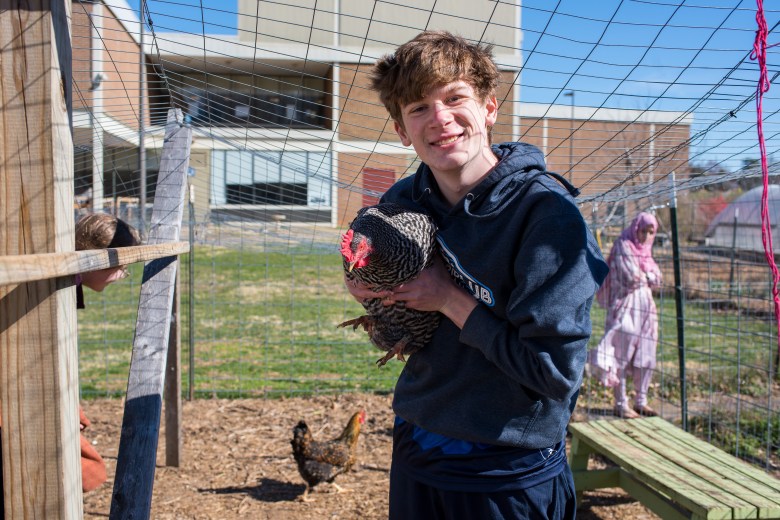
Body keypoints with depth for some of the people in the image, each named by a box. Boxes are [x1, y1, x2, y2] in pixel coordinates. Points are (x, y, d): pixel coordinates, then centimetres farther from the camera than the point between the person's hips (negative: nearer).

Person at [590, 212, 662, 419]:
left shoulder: (646, 250, 18)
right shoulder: (623, 246, -6)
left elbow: (657, 279, 9)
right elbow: (631, 277, -15)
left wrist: (642, 276, -6)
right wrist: (648, 277, 2)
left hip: (646, 308, 8)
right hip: (626, 306, -8)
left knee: (645, 357, 8)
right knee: (622, 356, -4)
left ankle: (641, 401, 19)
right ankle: (621, 404, 3)